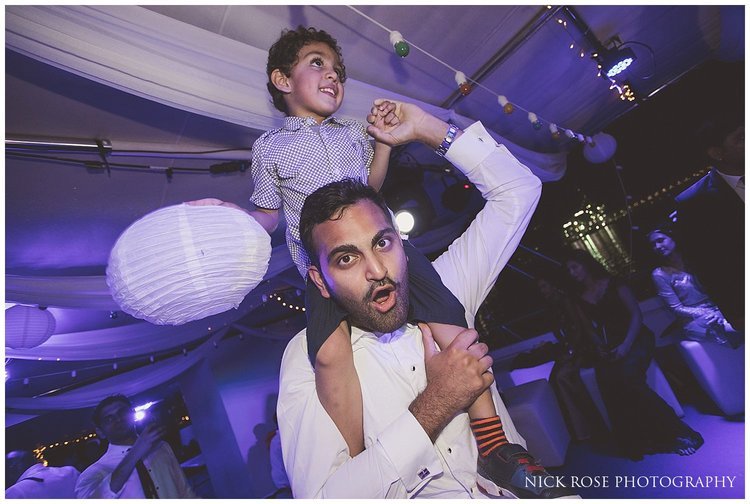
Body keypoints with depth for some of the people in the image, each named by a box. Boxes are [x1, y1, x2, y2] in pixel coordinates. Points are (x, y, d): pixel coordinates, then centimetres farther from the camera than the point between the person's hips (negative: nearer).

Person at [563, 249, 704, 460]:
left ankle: (675, 431, -12)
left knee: (627, 374, -30)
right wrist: (600, 347, -5)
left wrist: (626, 344, -16)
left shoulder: (614, 284, -1)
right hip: (610, 348, 3)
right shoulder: (580, 301, 11)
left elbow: (636, 313, -5)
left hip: (635, 338, -3)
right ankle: (638, 440, -10)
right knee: (605, 379, -24)